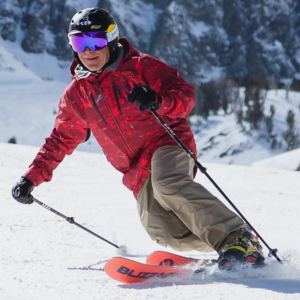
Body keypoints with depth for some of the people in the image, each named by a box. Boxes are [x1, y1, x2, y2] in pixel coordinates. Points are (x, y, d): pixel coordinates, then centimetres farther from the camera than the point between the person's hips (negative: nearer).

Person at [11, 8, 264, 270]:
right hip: (138, 175, 4)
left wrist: (158, 101, -28)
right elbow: (61, 140, 26)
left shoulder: (140, 66, 0)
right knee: (161, 229, -22)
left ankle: (238, 239, -40)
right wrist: (33, 177, 19)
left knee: (167, 184, -38)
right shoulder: (76, 95, 15)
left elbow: (186, 95, -7)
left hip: (168, 143, -4)